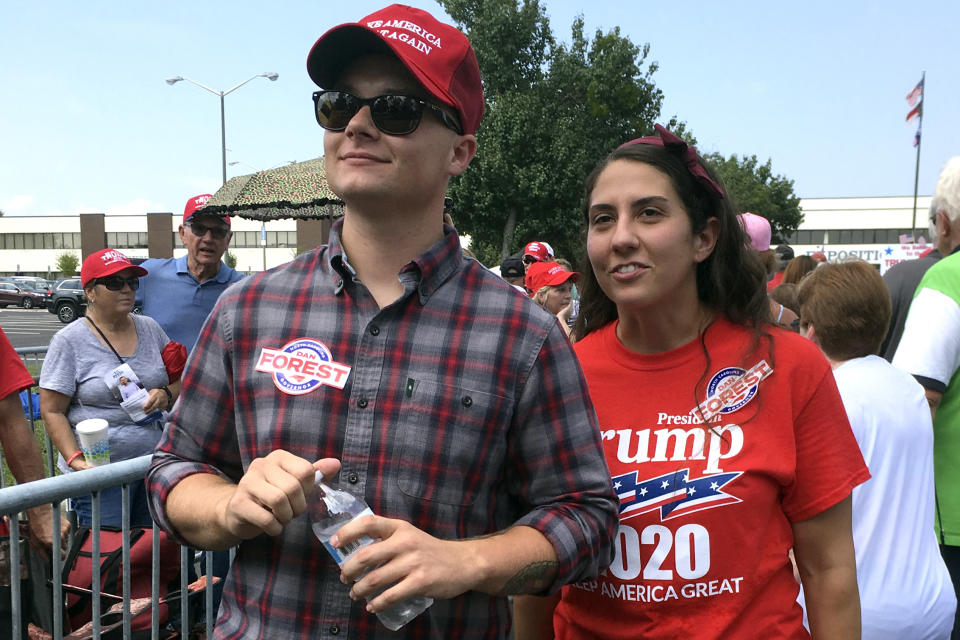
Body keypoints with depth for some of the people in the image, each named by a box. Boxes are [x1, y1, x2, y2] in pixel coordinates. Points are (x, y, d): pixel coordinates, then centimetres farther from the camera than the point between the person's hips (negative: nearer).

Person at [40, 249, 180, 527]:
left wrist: (166, 395, -7)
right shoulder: (69, 341, -5)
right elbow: (52, 412, -6)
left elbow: (180, 382, 15)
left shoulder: (150, 328, 8)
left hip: (154, 465, 4)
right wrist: (75, 460, -17)